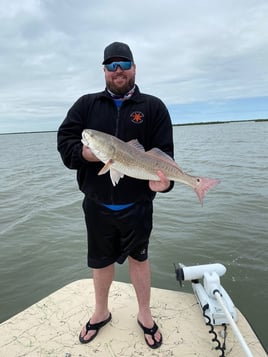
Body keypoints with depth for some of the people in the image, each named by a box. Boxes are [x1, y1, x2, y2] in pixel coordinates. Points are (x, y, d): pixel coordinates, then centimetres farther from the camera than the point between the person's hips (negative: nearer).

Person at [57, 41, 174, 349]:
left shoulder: (153, 107, 1)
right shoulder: (86, 104, 5)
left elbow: (164, 153, -7)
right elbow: (64, 141, -2)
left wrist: (161, 180, -27)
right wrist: (88, 153, -22)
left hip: (137, 204, -1)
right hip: (97, 203, 2)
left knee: (138, 257, 16)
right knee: (100, 260, 18)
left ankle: (145, 314, 39)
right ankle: (101, 312, 44)